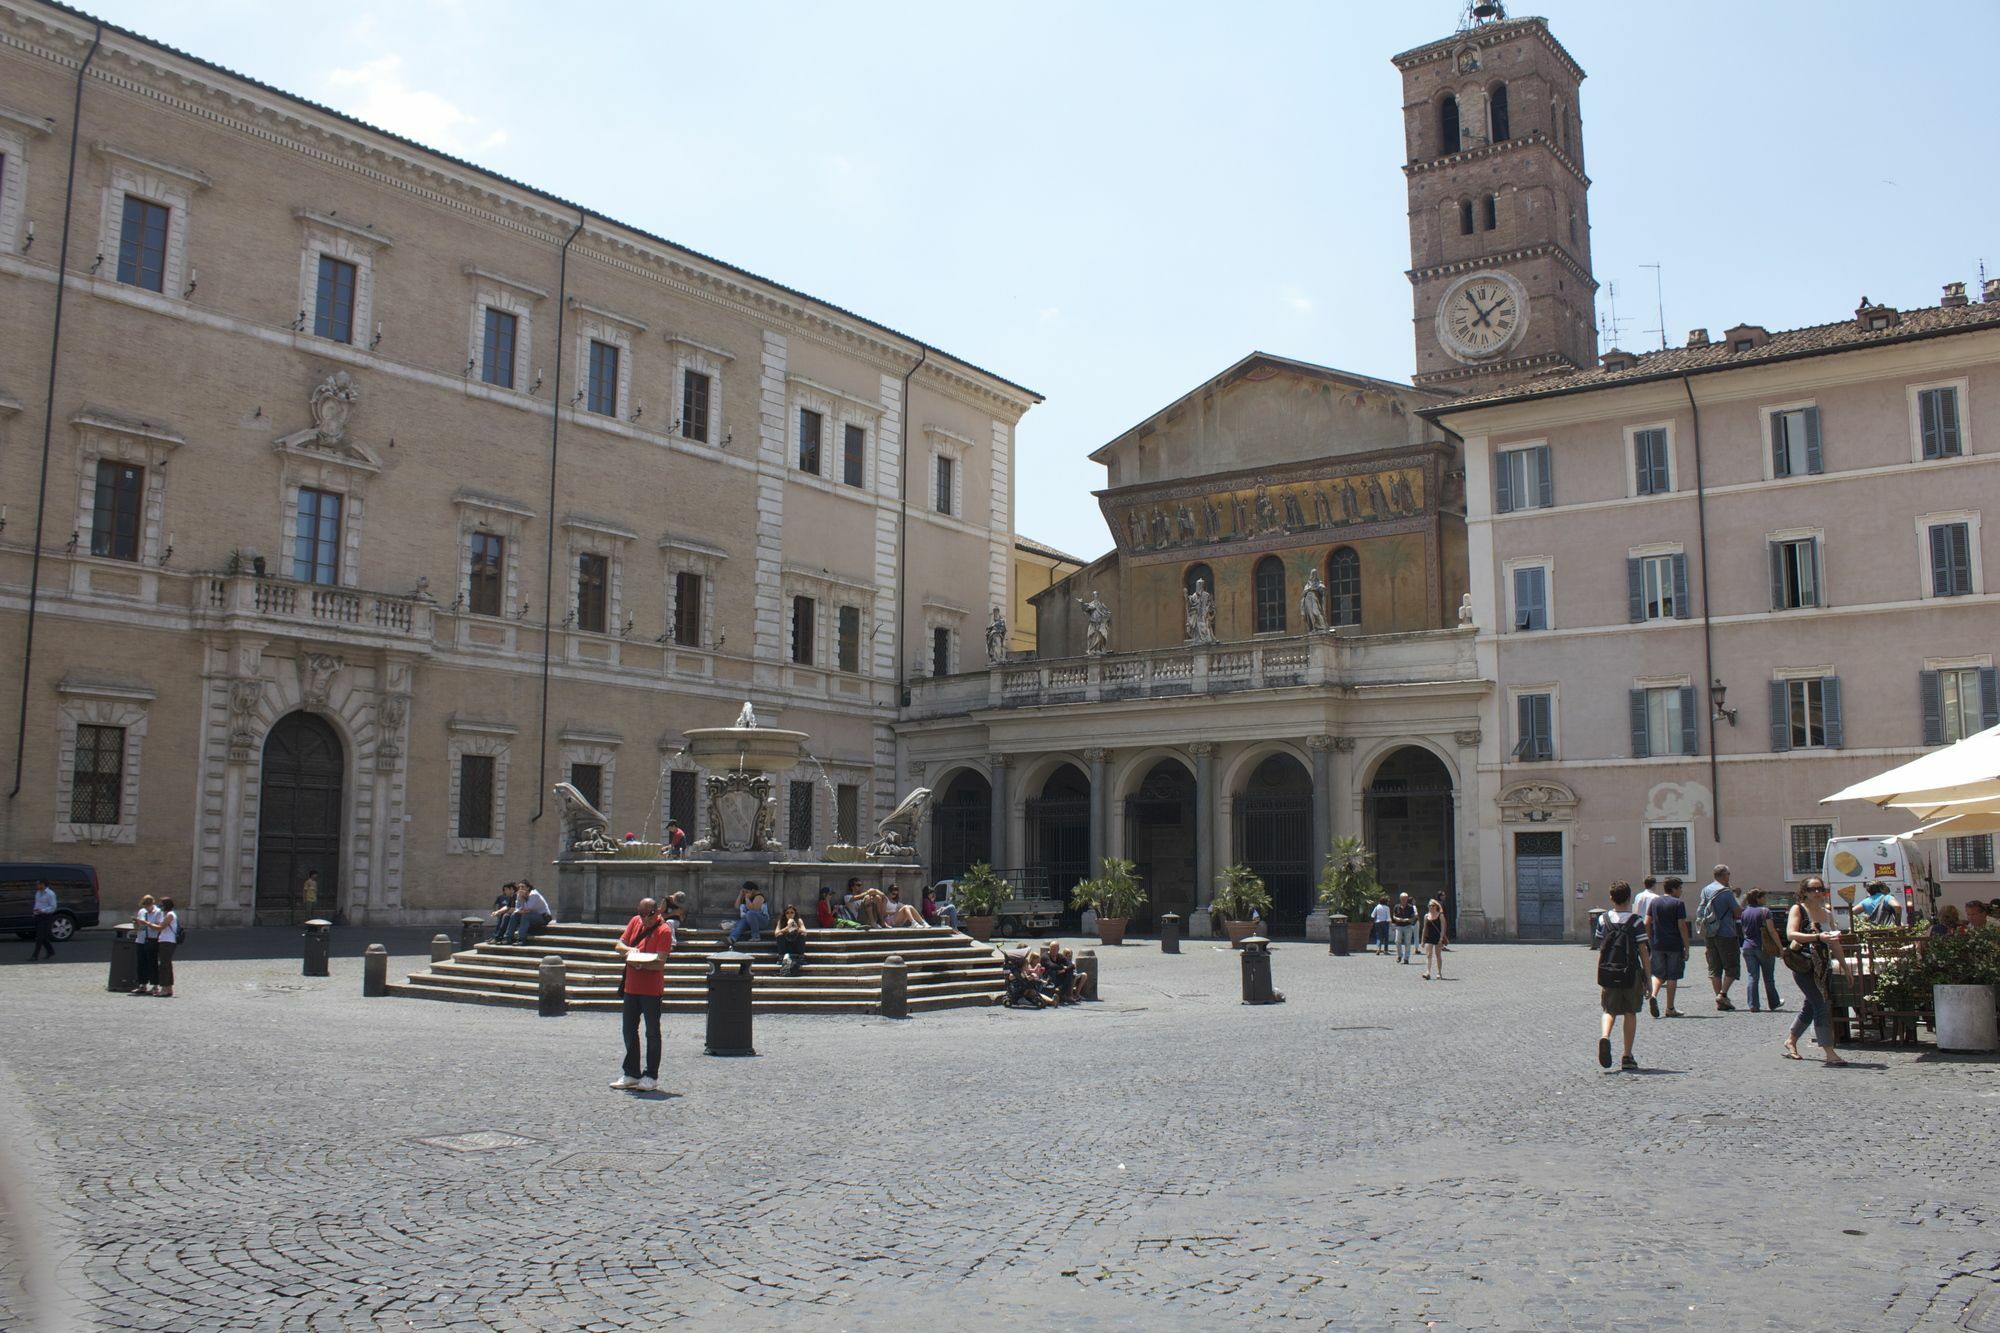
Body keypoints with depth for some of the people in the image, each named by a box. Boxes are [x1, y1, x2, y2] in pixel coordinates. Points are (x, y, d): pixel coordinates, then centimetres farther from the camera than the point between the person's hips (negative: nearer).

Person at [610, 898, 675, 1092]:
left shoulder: (664, 930, -11)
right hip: (631, 987, 7)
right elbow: (619, 945, 8)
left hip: (652, 990, -7)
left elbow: (660, 963, -19)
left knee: (652, 1033, 0)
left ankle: (651, 1077, 6)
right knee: (629, 1031, 12)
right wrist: (629, 950, -13)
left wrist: (639, 963, -31)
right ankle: (631, 1074, 23)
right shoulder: (635, 922, 7)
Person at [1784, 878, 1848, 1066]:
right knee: (1822, 1006, -12)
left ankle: (1790, 1041, 31)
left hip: (1823, 965, 7)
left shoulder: (1827, 913, 14)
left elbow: (1834, 942, 21)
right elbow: (1791, 934, -19)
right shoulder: (1798, 909, -5)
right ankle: (1829, 1053, -11)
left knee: (1810, 1007, 14)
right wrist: (1818, 937, -28)